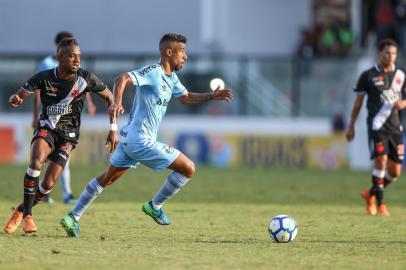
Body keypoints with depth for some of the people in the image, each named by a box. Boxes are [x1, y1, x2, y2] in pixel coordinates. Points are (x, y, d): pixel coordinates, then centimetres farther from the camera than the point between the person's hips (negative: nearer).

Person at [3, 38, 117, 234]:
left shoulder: (85, 79, -13)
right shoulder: (44, 78, -13)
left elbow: (109, 97, 1)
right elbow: (20, 96, -15)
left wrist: (113, 128, -4)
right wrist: (14, 99, -41)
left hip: (68, 136, 1)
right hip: (46, 129, -1)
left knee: (48, 183, -11)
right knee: (36, 162, -31)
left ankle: (22, 210, 19)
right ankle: (27, 216, -18)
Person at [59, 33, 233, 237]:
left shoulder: (171, 77, 13)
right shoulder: (153, 72, -16)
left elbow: (185, 97, 29)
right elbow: (123, 79, -27)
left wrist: (212, 96, 18)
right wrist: (117, 103, -44)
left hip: (130, 137, 10)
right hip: (141, 141, -10)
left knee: (107, 178, 16)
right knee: (188, 168, -3)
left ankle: (73, 217, 17)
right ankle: (155, 206, 8)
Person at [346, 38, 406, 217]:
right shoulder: (368, 75, 2)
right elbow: (358, 102, 8)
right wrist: (351, 126, 7)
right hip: (377, 126, -4)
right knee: (381, 160, -20)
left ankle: (371, 194, 28)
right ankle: (379, 204, -10)